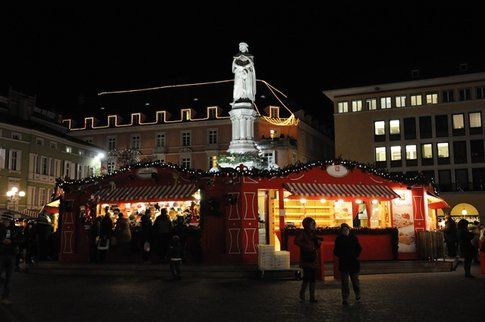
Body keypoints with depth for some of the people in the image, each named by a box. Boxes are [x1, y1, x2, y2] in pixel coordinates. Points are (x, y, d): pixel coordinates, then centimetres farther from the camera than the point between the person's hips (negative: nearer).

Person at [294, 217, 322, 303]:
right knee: (307, 277, -12)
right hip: (306, 260, -7)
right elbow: (296, 241, -21)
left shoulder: (313, 234, 15)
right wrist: (306, 246, -22)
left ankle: (312, 297, 12)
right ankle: (302, 294, 6)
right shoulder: (303, 233, -6)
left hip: (313, 259, 7)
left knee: (313, 278, 6)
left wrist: (318, 242, -1)